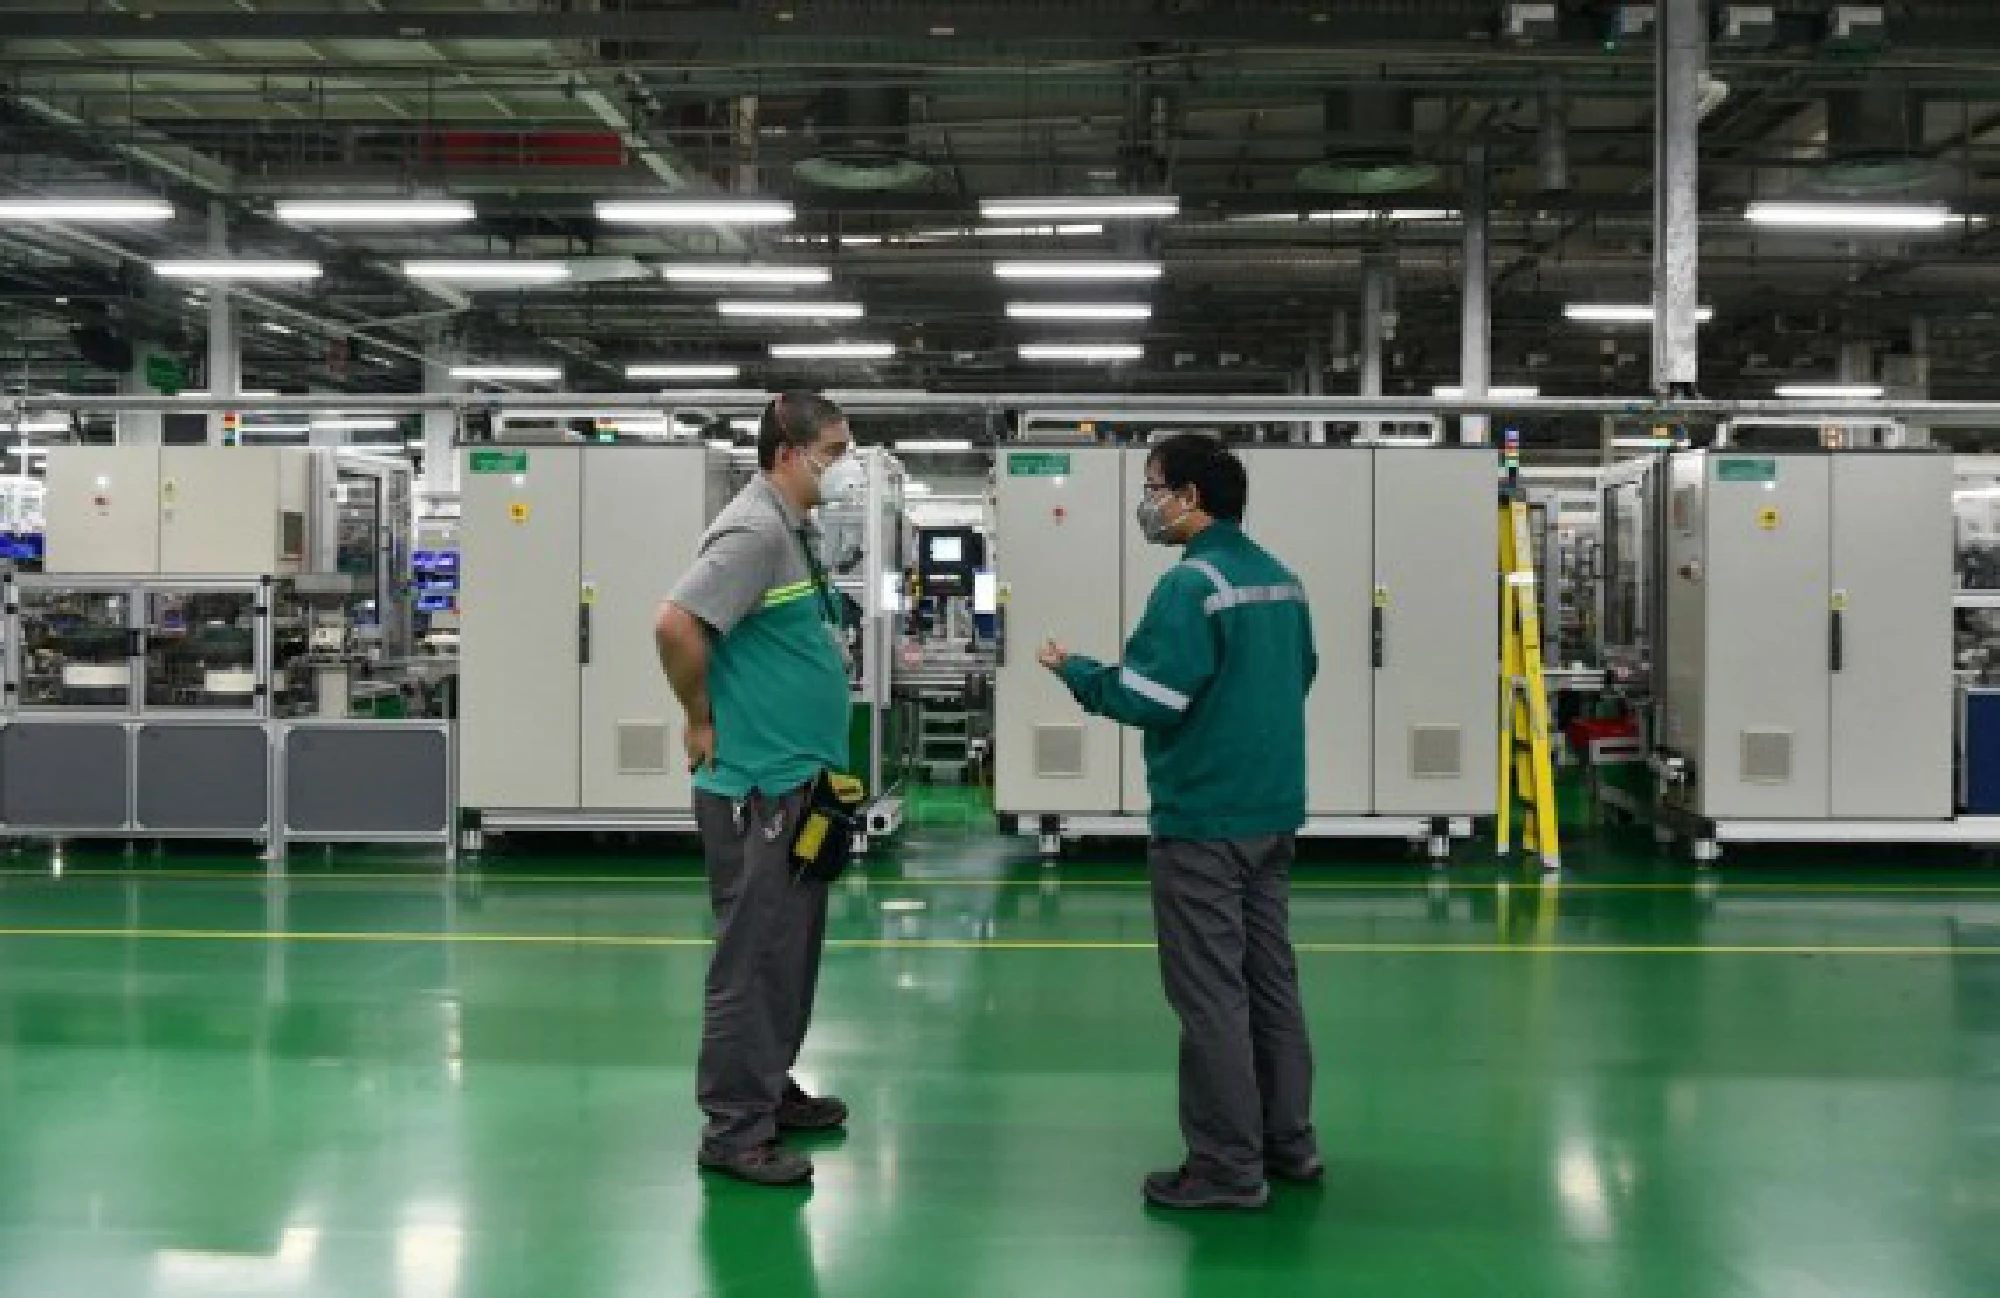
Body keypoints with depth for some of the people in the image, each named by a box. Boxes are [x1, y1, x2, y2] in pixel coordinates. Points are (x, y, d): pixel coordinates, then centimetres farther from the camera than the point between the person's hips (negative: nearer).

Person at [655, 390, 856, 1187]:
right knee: (752, 956, -3)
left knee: (789, 949, 18)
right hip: (757, 786, -10)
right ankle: (733, 1129, 4)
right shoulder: (755, 531, -18)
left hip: (798, 782, 10)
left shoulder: (796, 530, 12)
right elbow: (675, 624, -27)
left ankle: (771, 1090, 30)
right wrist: (702, 722, -16)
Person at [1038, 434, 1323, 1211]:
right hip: (1273, 810, 9)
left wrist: (1075, 671, -5)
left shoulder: (1192, 583, -17)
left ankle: (1227, 1167, 2)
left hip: (1203, 819, -9)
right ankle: (1288, 1141, 23)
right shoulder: (1281, 577, 12)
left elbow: (1149, 700, -20)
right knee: (1271, 980, 16)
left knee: (1210, 996, -3)